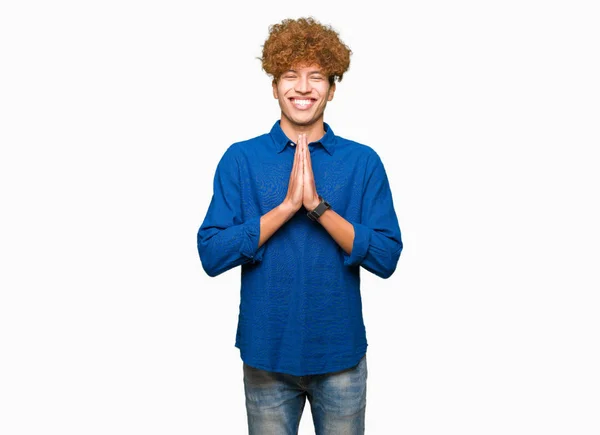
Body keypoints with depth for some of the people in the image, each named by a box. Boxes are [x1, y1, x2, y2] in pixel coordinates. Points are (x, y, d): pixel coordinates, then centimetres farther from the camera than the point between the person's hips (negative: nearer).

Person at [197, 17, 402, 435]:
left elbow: (387, 258, -9)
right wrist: (287, 205, -19)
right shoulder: (241, 159, -3)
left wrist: (317, 205, -20)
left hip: (341, 354, 1)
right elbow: (212, 255, -10)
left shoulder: (363, 162, -3)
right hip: (266, 353, 0)